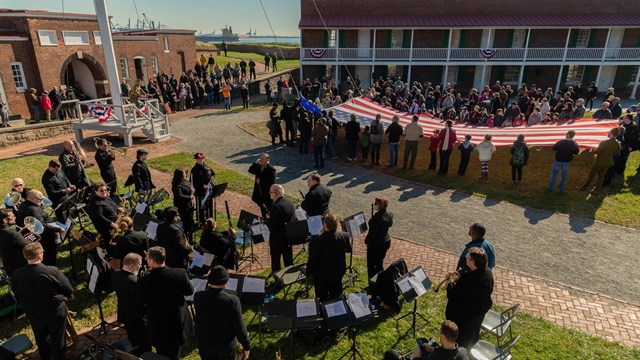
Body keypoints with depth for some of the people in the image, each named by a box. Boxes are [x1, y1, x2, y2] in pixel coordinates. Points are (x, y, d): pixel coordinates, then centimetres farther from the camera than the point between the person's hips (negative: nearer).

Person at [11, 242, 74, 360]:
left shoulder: (16, 275, -18)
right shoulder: (52, 271, -30)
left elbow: (17, 297, -2)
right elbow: (69, 291, -19)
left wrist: (30, 307, 17)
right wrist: (69, 296, 6)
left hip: (33, 314, 4)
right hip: (55, 312, -4)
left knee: (41, 339, 28)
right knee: (57, 339, 17)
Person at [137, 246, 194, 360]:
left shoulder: (144, 281, -23)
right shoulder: (181, 273, -21)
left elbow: (140, 301, -6)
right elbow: (190, 291, -4)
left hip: (157, 326, -1)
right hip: (177, 324, 1)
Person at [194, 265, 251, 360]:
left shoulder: (198, 297, -19)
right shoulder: (232, 300, -27)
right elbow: (239, 327, -19)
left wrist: (209, 285, 5)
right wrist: (246, 346, -6)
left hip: (204, 345, 3)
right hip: (226, 346, -3)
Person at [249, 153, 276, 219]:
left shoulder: (271, 169, -20)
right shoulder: (259, 166, 3)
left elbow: (272, 183, -25)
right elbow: (250, 171, 3)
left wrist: (260, 181, -22)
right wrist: (255, 163, -10)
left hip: (267, 193, -7)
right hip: (259, 192, 8)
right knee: (262, 208, 23)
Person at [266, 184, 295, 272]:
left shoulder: (275, 207, -25)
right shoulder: (290, 202, -1)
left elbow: (272, 226, -23)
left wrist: (267, 219, -5)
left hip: (277, 238, -7)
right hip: (289, 235, 8)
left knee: (275, 261, 9)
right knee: (288, 260, 20)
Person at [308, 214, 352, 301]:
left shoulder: (316, 242, -31)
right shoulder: (344, 236, -17)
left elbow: (312, 260, -20)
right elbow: (349, 250, 3)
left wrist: (308, 271, -1)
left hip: (322, 276, -4)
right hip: (338, 273, 4)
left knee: (324, 300, 17)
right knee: (336, 298, 25)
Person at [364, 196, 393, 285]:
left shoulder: (376, 218, -31)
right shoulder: (390, 214, -7)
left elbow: (371, 233, -23)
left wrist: (366, 241, -6)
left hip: (375, 245, -8)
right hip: (386, 242, 8)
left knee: (371, 265, 10)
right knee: (379, 263, 25)